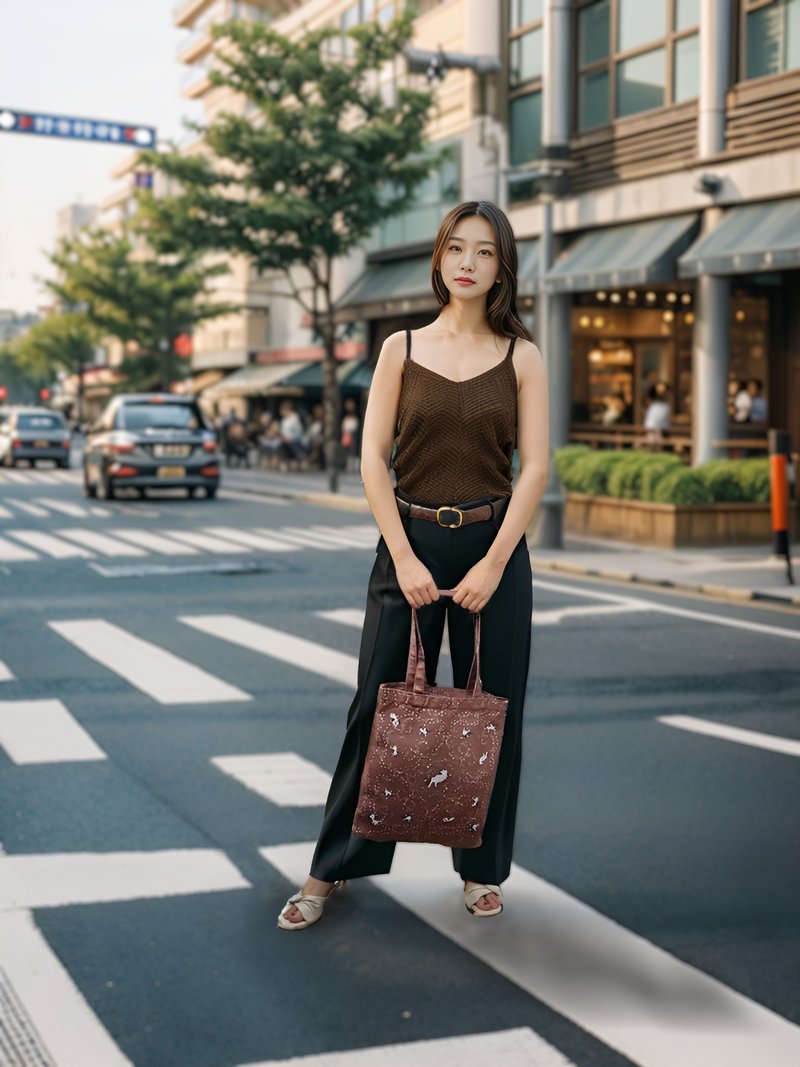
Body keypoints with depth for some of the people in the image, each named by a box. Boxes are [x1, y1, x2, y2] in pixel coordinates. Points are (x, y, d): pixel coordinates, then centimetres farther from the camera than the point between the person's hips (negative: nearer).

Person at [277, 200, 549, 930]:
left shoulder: (521, 358, 3)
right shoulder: (402, 349, 4)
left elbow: (535, 467, -3)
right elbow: (374, 459, -1)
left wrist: (493, 564, -11)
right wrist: (405, 558, -10)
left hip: (493, 545, 0)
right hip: (409, 542, 0)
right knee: (380, 706, 2)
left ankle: (483, 869, 22)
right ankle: (333, 869, 13)